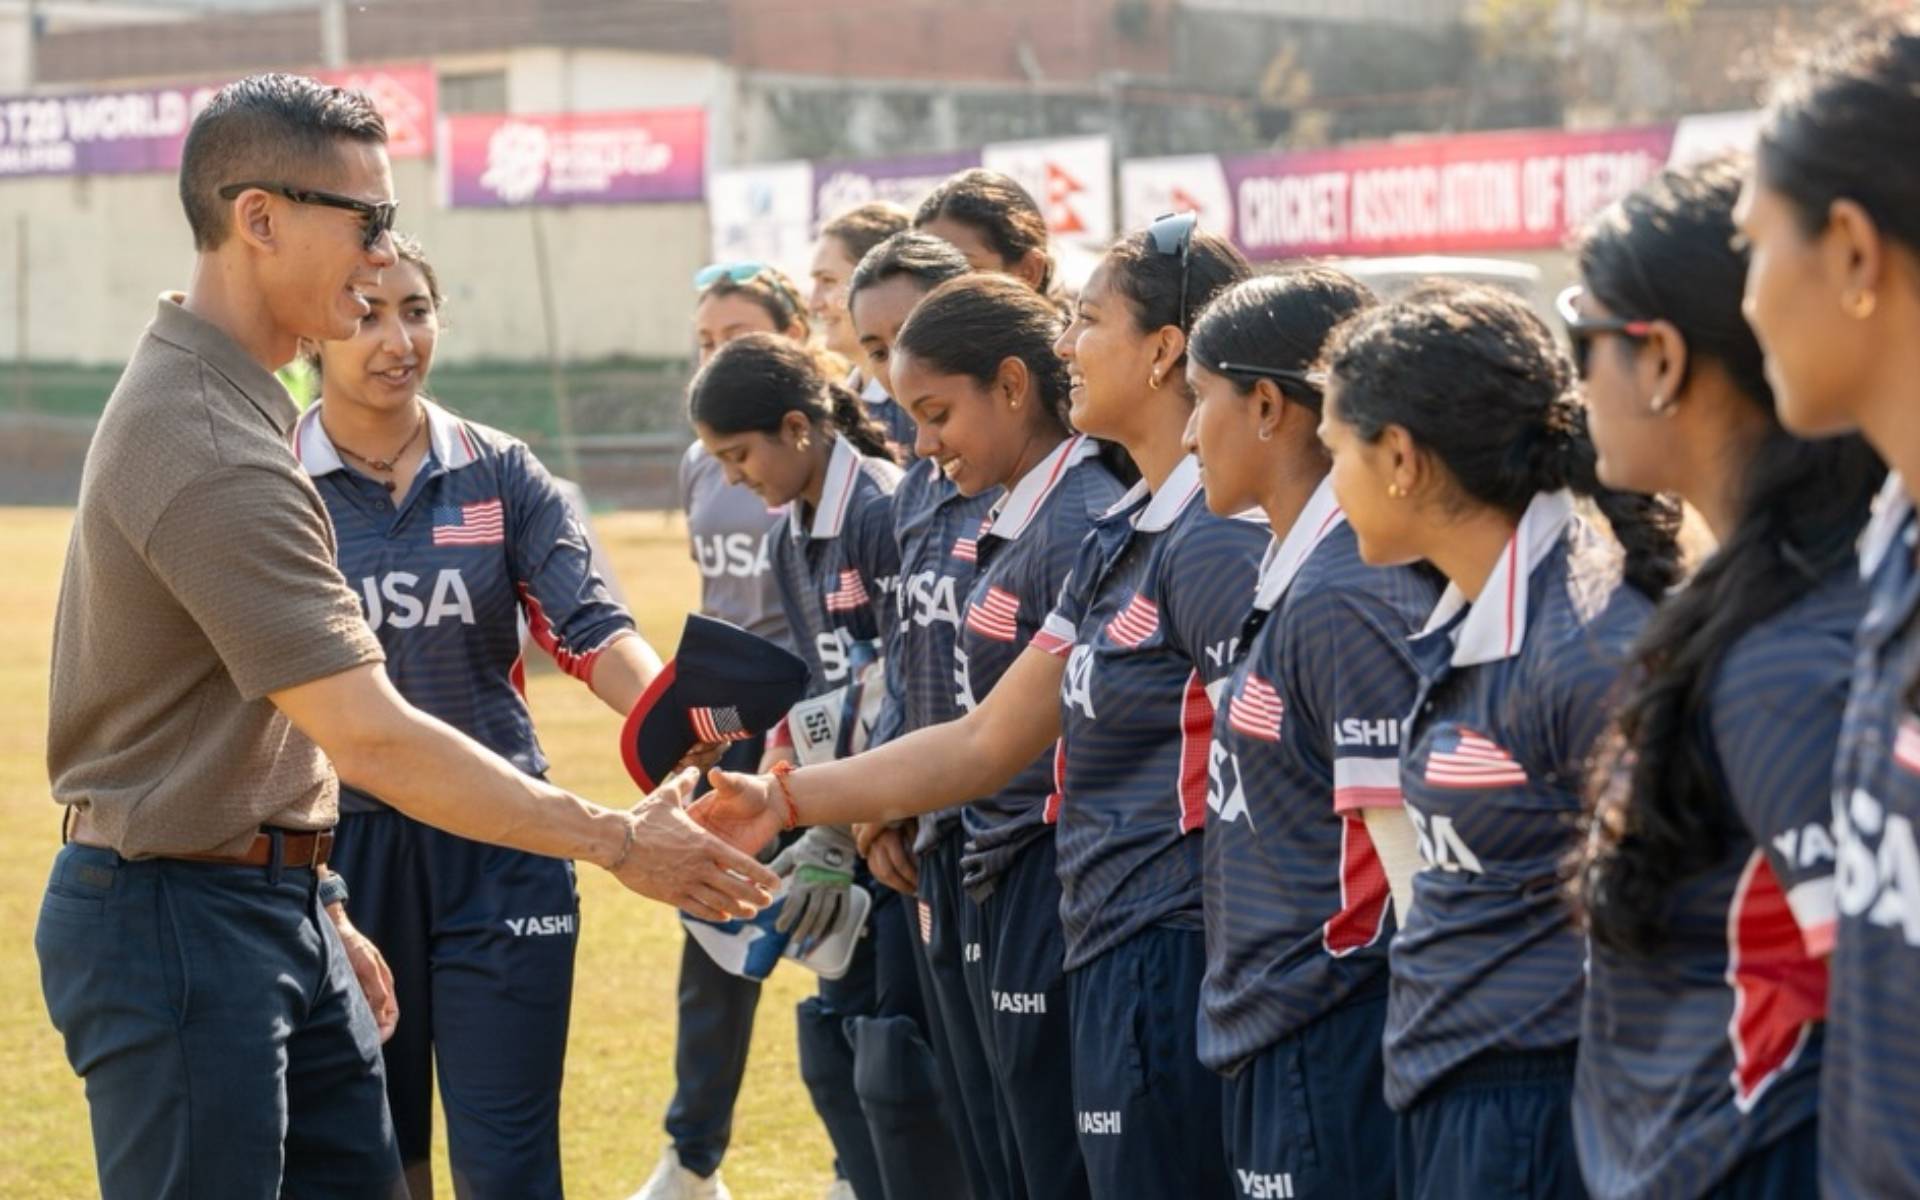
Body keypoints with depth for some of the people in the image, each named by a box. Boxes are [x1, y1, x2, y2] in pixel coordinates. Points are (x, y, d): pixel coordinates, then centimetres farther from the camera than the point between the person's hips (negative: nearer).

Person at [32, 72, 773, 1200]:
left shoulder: (228, 411, 12)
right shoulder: (210, 450, -22)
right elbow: (371, 739, -25)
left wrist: (315, 904, 18)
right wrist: (619, 843, -20)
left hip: (275, 905, 10)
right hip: (179, 922, -10)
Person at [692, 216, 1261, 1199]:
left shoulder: (1215, 541, -15)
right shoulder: (1121, 537, 14)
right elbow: (985, 742, 17)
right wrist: (786, 801, 13)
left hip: (1177, 963, -9)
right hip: (1114, 964, 9)